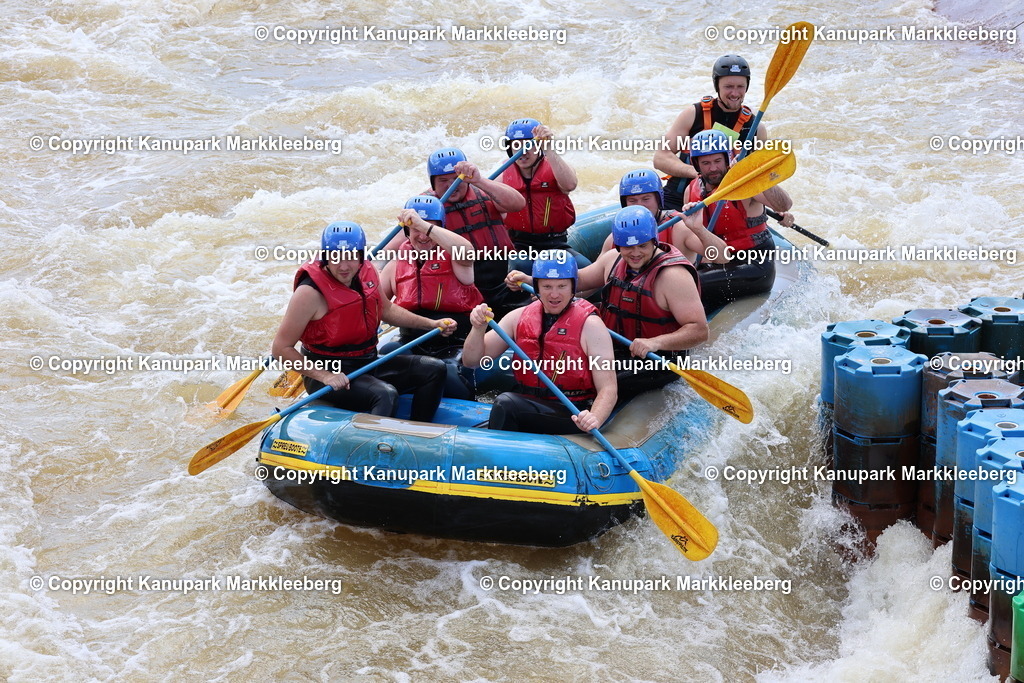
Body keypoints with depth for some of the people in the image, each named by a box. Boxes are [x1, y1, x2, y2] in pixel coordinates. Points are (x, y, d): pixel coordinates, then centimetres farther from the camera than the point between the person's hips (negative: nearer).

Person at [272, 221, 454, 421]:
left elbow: (386, 309, 22)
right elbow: (281, 348, -18)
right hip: (327, 372, -8)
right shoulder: (310, 292, -21)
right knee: (386, 395, -33)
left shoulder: (367, 272, 0)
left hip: (369, 364, 8)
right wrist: (324, 376, -25)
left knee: (434, 369, 2)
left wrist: (431, 324, 14)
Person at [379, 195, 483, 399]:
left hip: (455, 345, -3)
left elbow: (466, 251, -25)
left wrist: (424, 225, -30)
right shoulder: (397, 264, 14)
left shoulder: (450, 255, 1)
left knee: (450, 377, -33)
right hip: (411, 342, 3)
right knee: (385, 355, -29)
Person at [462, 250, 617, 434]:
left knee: (505, 403, -29)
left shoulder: (590, 325, -4)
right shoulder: (519, 318, 10)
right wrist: (478, 329, -8)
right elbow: (472, 361, 12)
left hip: (573, 419, -5)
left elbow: (608, 388, -10)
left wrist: (594, 419, -31)